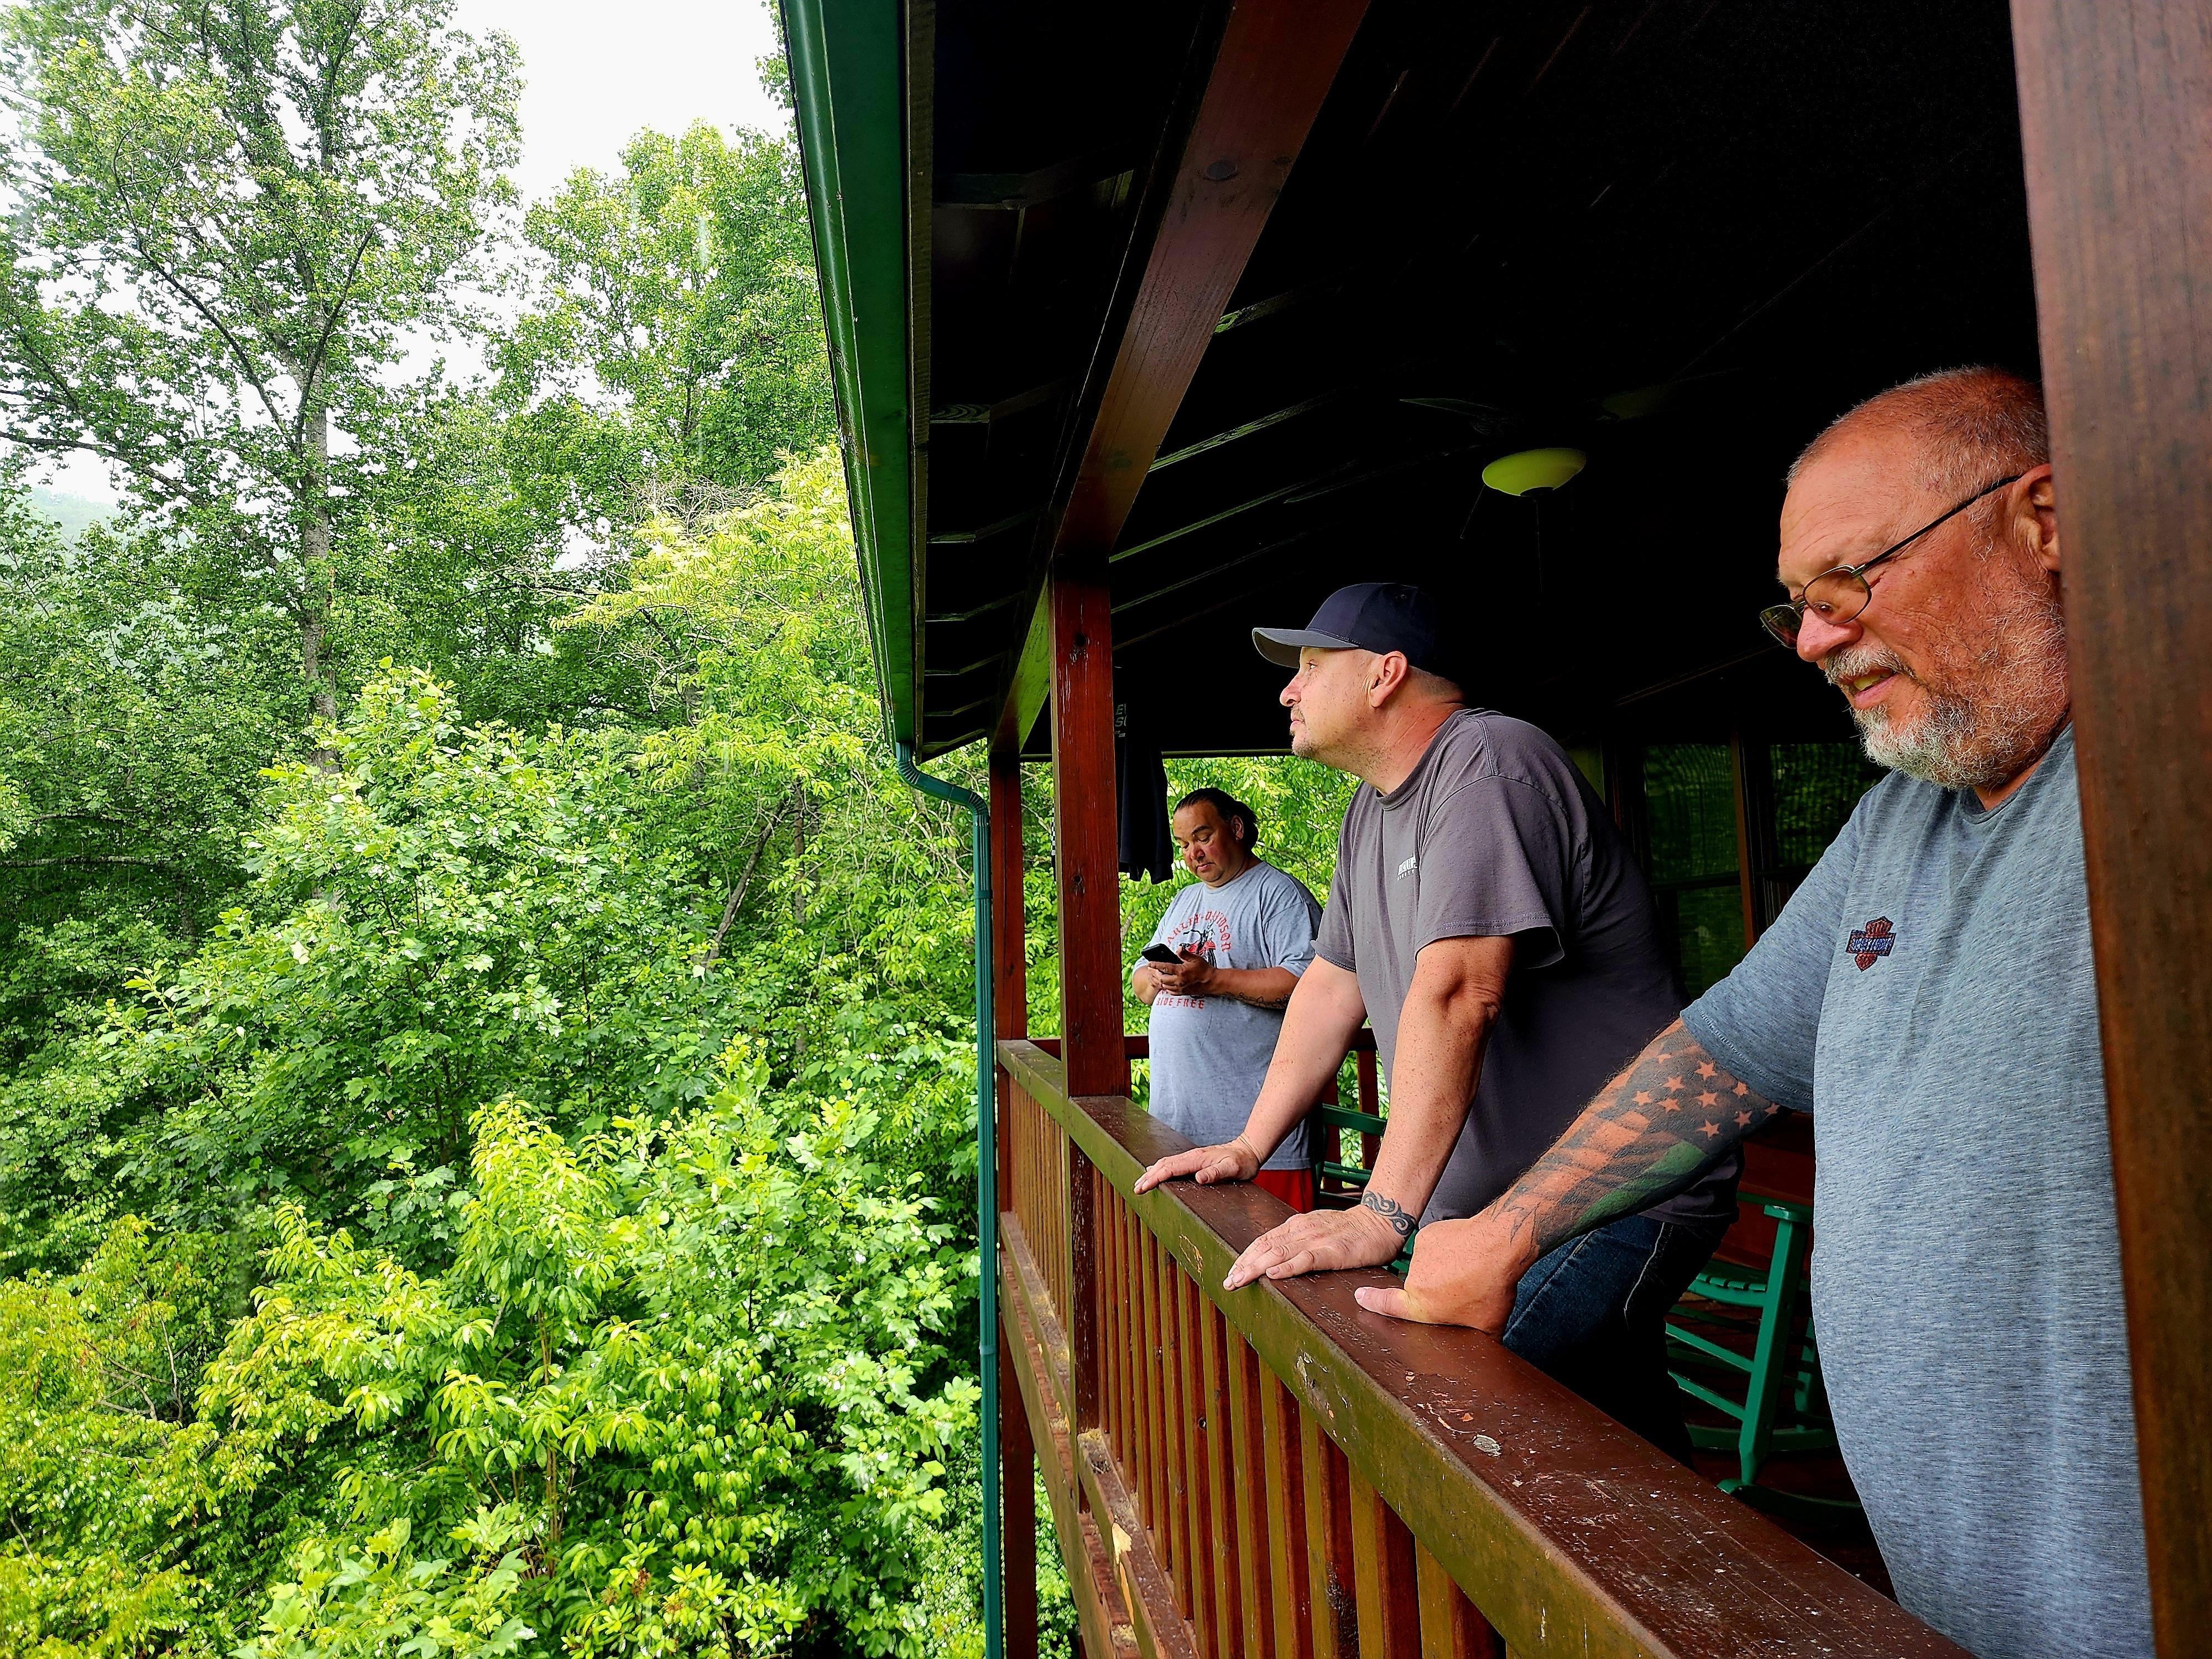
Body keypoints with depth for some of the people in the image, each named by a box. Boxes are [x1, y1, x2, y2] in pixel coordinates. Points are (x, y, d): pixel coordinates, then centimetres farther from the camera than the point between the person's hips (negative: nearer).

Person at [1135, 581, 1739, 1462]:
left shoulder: (1489, 765, -18)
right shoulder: (1373, 810, 13)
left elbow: (1457, 992, -29)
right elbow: (1333, 983, 15)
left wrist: (1382, 1215, -33)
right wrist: (1248, 1147, 10)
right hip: (1489, 1203, 9)